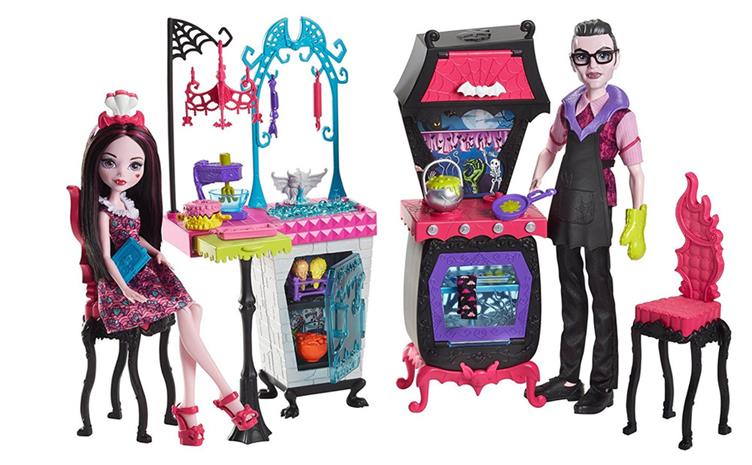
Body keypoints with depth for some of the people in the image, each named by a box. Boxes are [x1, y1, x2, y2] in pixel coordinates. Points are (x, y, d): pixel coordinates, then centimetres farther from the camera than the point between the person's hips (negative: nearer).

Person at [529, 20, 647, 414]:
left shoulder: (620, 114, -8)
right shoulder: (568, 107, 8)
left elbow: (636, 172, -7)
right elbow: (551, 148, 24)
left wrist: (637, 223, -13)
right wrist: (534, 185, 11)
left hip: (595, 208, -6)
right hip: (564, 207, 6)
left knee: (601, 293, 1)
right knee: (571, 293, 13)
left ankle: (604, 385, 9)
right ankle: (569, 378, 23)